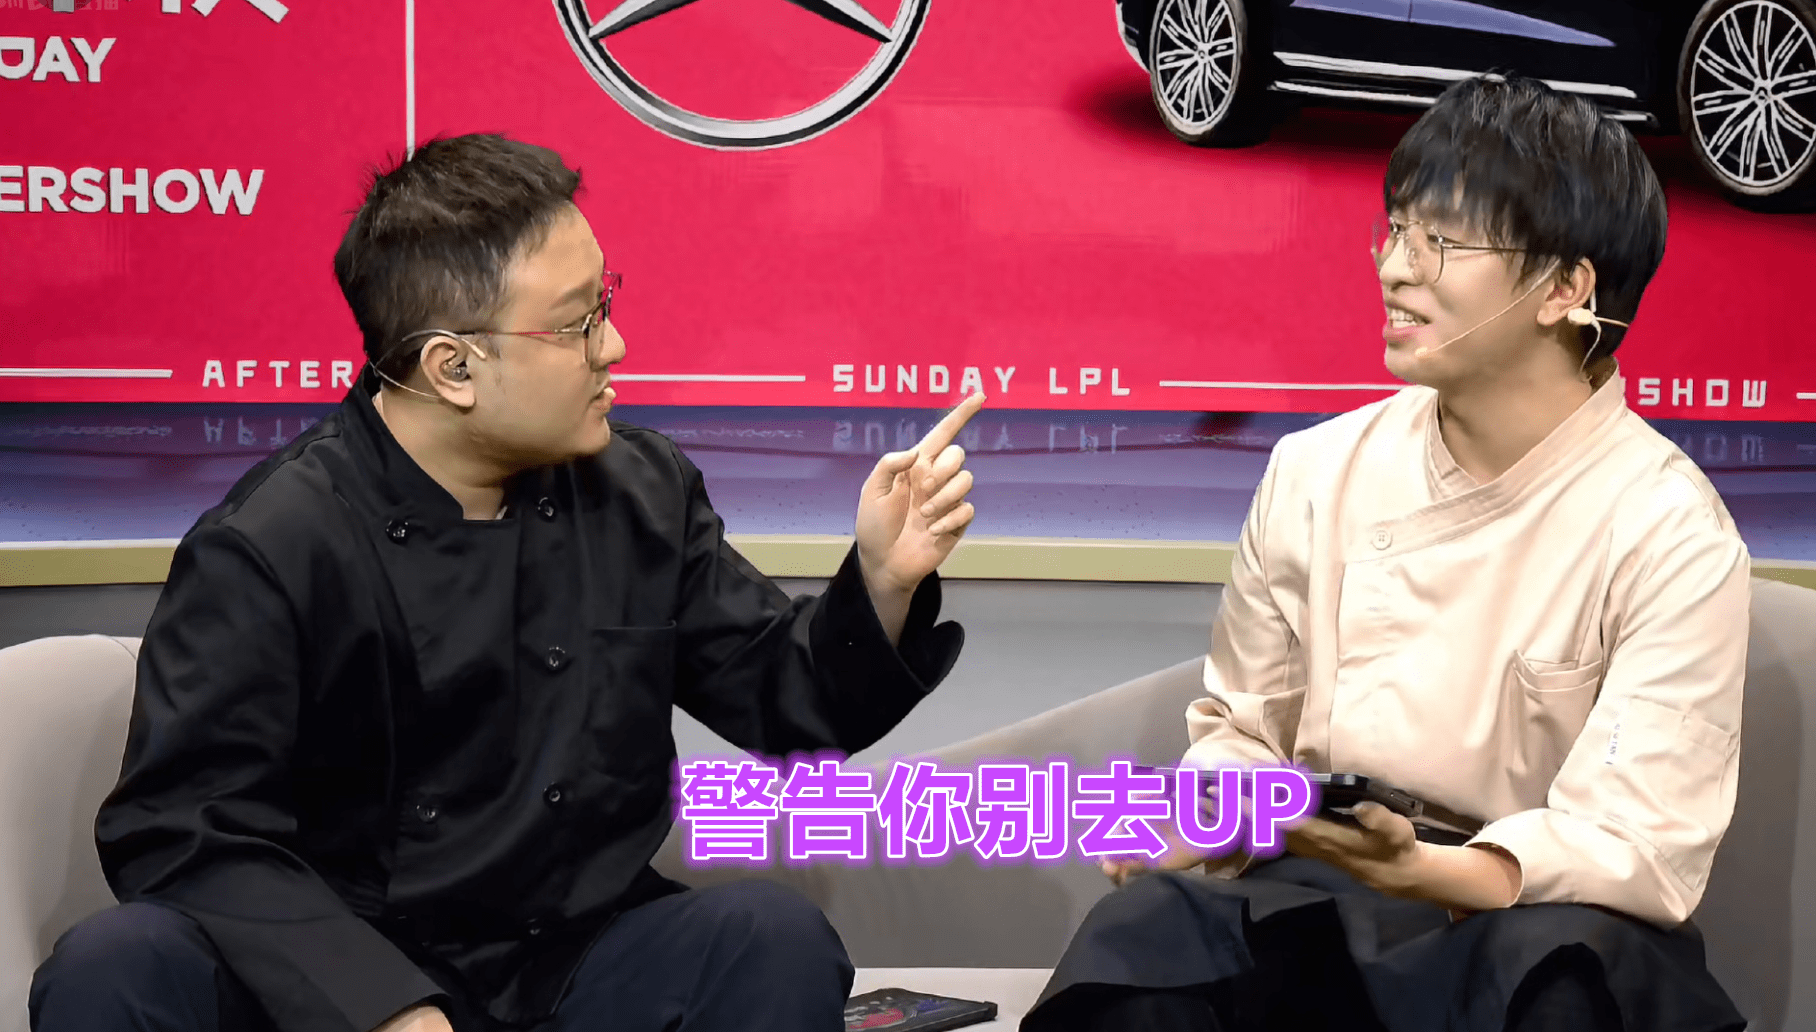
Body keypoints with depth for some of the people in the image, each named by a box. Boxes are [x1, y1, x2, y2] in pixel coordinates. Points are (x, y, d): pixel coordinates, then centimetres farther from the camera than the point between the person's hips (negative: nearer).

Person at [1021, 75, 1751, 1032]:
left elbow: (1639, 848, -17)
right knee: (1147, 935, -30)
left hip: (1546, 928, -2)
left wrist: (1417, 869, -36)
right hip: (1322, 903, 3)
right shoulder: (1317, 472, 3)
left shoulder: (1669, 533, -10)